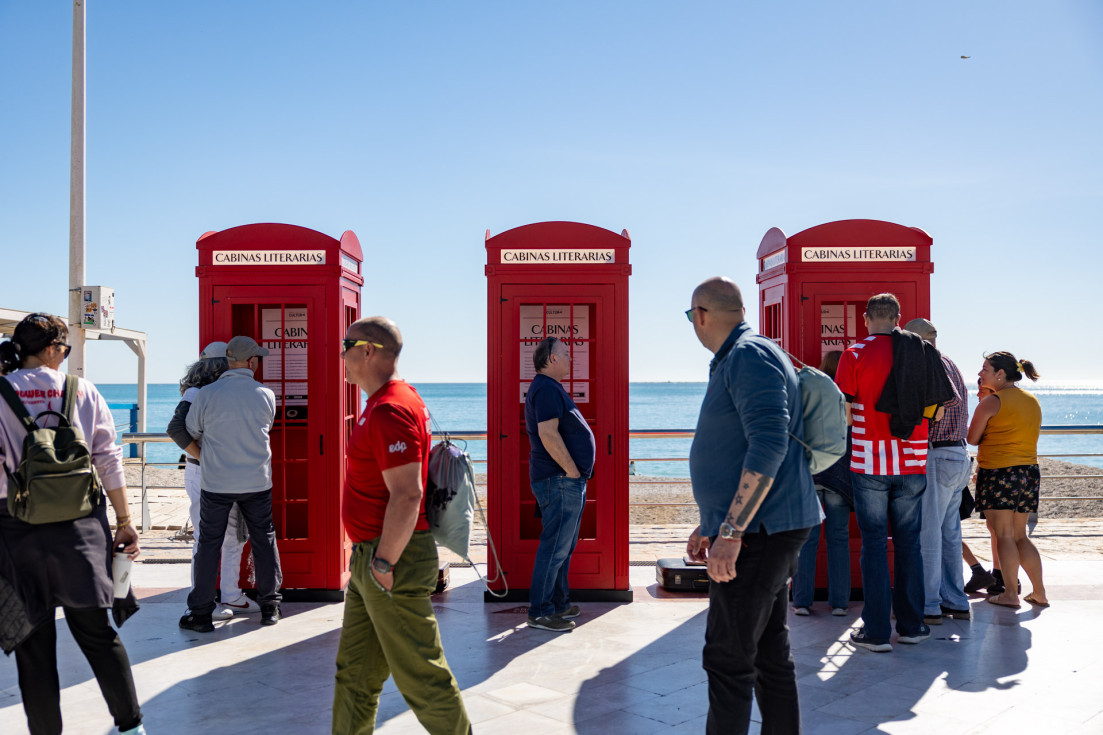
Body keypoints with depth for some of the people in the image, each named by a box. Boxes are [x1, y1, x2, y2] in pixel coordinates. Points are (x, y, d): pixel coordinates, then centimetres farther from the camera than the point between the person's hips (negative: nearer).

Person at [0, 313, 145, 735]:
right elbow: (109, 462, 1)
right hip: (79, 527, 1)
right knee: (96, 631, 12)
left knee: (34, 643, 9)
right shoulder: (83, 391, 1)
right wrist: (124, 521, 6)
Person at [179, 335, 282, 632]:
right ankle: (270, 607, 20)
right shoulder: (266, 396, -4)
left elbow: (188, 437, 1)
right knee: (264, 541, 13)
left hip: (216, 484, -1)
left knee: (208, 545, 8)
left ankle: (200, 613, 13)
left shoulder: (206, 394, -8)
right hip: (257, 482, 1)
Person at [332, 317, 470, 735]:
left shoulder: (389, 411, -20)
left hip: (394, 564, -10)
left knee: (420, 675, 2)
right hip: (370, 560, 10)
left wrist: (384, 563, -21)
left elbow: (407, 496, -28)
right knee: (354, 671, 15)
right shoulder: (389, 401, 13)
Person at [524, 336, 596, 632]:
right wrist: (572, 471, -20)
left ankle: (559, 603, 25)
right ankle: (540, 613, -2)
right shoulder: (546, 389, -15)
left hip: (567, 482, 11)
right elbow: (548, 434, -25)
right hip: (560, 480, -11)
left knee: (563, 545, 16)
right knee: (555, 547, -7)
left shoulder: (551, 388, 20)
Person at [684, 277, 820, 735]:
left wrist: (730, 532, -27)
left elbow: (769, 444, -26)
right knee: (770, 652, 14)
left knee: (728, 658, -6)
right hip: (763, 530, 10)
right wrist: (710, 524, 26)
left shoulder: (749, 356, -14)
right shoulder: (734, 362, 20)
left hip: (758, 531, -10)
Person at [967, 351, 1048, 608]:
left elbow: (972, 439, -4)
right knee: (1019, 535, 15)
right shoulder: (1033, 402, 11)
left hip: (999, 472, -7)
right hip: (1029, 471, 7)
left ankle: (1010, 594, 2)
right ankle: (1040, 593, 15)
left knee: (1004, 534, 0)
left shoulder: (991, 403, -10)